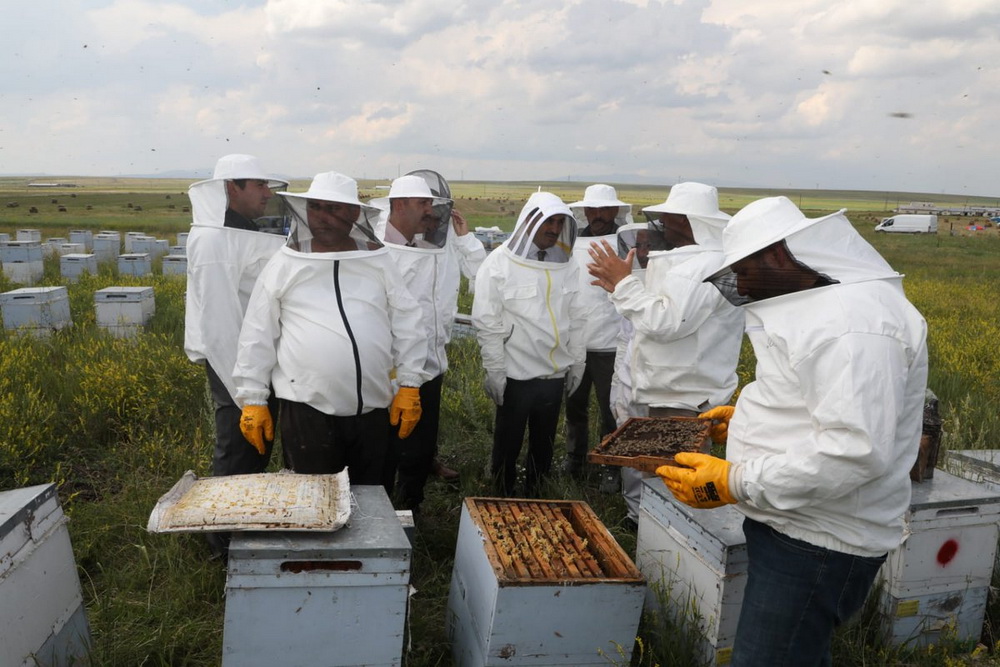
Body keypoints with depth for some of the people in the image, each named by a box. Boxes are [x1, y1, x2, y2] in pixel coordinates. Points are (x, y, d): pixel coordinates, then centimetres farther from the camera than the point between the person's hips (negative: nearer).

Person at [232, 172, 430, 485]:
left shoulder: (378, 262, 4)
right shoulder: (285, 264, 0)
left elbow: (406, 324, 5)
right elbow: (258, 335, 2)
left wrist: (409, 385, 1)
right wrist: (252, 400, 2)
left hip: (372, 408, 2)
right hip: (307, 409, -2)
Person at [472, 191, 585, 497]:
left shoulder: (565, 265, 6)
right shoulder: (500, 263, -10)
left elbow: (575, 318, 11)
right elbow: (487, 322, -11)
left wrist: (577, 362, 10)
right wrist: (495, 371, -12)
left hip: (554, 372, 5)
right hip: (516, 374, -5)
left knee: (544, 444, 17)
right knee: (508, 443, 10)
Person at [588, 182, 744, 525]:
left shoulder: (709, 266, -22)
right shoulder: (687, 261, 12)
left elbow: (665, 321, -29)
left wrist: (625, 282, -19)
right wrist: (619, 287, 9)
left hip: (683, 405, -11)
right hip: (658, 395, 11)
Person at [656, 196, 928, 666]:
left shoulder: (854, 323, -24)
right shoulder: (824, 304, 10)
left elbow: (855, 450, -31)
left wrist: (732, 483, -28)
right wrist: (751, 417, 13)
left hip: (820, 542, -10)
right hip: (798, 523, 11)